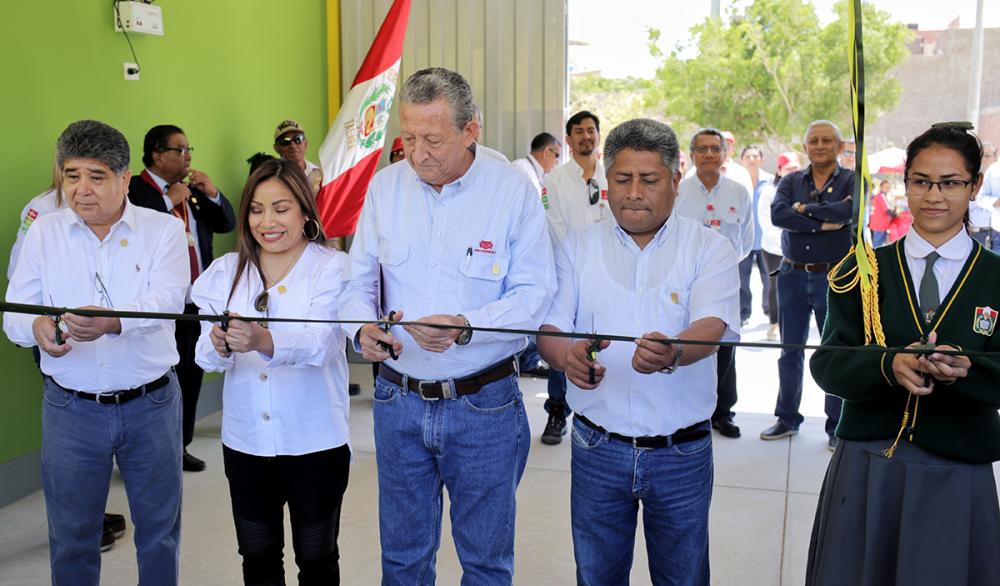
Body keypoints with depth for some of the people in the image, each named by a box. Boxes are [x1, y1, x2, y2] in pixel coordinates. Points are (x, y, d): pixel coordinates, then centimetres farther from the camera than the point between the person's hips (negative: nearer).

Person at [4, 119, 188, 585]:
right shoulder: (43, 232, 4)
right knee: (71, 534, 14)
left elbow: (167, 299, -19)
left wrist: (113, 321, -39)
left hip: (150, 403, -1)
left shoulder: (164, 229, -3)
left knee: (159, 527, 12)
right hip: (70, 406, 2)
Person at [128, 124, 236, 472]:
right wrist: (168, 201, -18)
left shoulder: (194, 190, 16)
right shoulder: (134, 190, -7)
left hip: (197, 303, 7)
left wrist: (213, 194, 0)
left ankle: (181, 446, 24)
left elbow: (227, 224, 15)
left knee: (191, 377, 12)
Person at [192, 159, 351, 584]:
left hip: (314, 442, -3)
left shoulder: (332, 267, -9)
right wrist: (219, 346, -28)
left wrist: (262, 341, -43)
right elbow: (206, 356, -4)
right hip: (245, 441, 4)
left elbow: (318, 344, -24)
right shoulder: (226, 271, 3)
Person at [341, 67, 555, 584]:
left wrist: (467, 327, -25)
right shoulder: (385, 186, 1)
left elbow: (534, 294, -10)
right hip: (398, 400, 3)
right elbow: (359, 280, 6)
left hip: (484, 405, -3)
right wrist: (363, 329, -15)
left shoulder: (513, 190, -9)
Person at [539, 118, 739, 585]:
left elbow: (712, 327, -17)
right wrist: (567, 356, -27)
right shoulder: (577, 247, 4)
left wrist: (672, 353, -40)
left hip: (682, 453, -1)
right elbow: (548, 328, -3)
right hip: (597, 446, 2)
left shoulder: (709, 249, -2)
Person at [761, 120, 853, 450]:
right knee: (790, 351, 11)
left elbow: (849, 210, -22)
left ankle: (837, 426, 16)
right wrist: (823, 224, -18)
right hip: (793, 276, 3)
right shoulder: (791, 182, 7)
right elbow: (777, 214, -12)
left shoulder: (852, 181, 0)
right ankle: (787, 419, 23)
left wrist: (804, 208, -11)